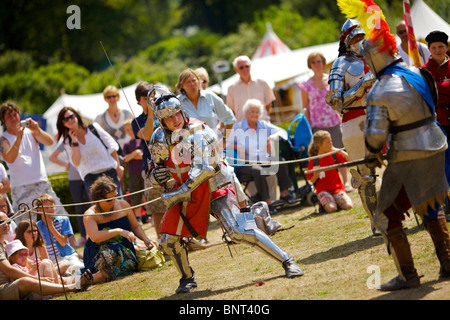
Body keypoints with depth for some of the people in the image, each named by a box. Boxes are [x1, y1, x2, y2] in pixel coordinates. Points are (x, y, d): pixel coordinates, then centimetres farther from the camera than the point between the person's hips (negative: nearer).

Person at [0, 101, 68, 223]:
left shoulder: (30, 132, 11)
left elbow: (49, 142, -3)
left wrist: (37, 130, -20)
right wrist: (18, 138, -26)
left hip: (42, 184, 3)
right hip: (21, 189, -3)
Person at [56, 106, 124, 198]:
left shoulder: (93, 128, 1)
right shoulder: (67, 141, 3)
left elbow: (112, 146, 6)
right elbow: (76, 163, -8)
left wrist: (118, 166, 4)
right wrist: (75, 142, -13)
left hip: (109, 172, 0)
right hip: (90, 178, 0)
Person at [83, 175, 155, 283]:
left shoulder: (122, 205, 6)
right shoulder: (90, 215, -6)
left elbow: (135, 226, 19)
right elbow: (94, 237, -25)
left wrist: (146, 240, 0)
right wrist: (118, 231, -30)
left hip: (125, 250, 3)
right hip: (98, 253, -2)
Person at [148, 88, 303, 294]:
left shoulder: (197, 132, -20)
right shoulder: (159, 140, -1)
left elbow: (202, 171, -28)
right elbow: (158, 174, 13)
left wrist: (177, 194, -32)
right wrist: (157, 176, -12)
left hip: (214, 189, -6)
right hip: (187, 193, 6)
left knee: (239, 231, -20)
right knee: (169, 239, -5)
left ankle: (287, 261, -12)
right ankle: (187, 279, 19)